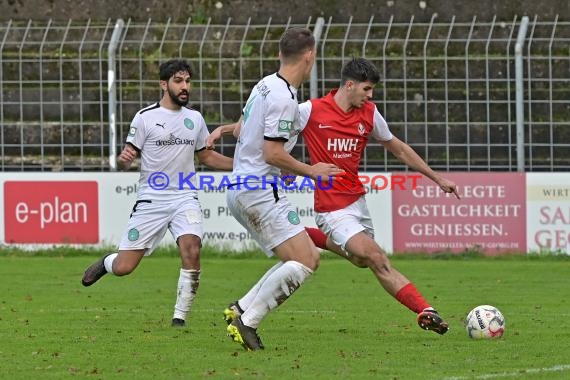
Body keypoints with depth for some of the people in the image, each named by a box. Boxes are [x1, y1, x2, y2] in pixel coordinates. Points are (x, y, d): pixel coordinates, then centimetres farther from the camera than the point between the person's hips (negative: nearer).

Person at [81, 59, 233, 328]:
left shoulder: (195, 119, 10)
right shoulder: (145, 118, -3)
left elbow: (206, 156, 23)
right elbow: (127, 158, -2)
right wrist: (123, 160, -27)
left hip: (185, 199, 3)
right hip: (151, 200, -3)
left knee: (191, 252, -24)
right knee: (124, 267, -4)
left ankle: (179, 319, -11)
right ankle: (105, 264, 35)